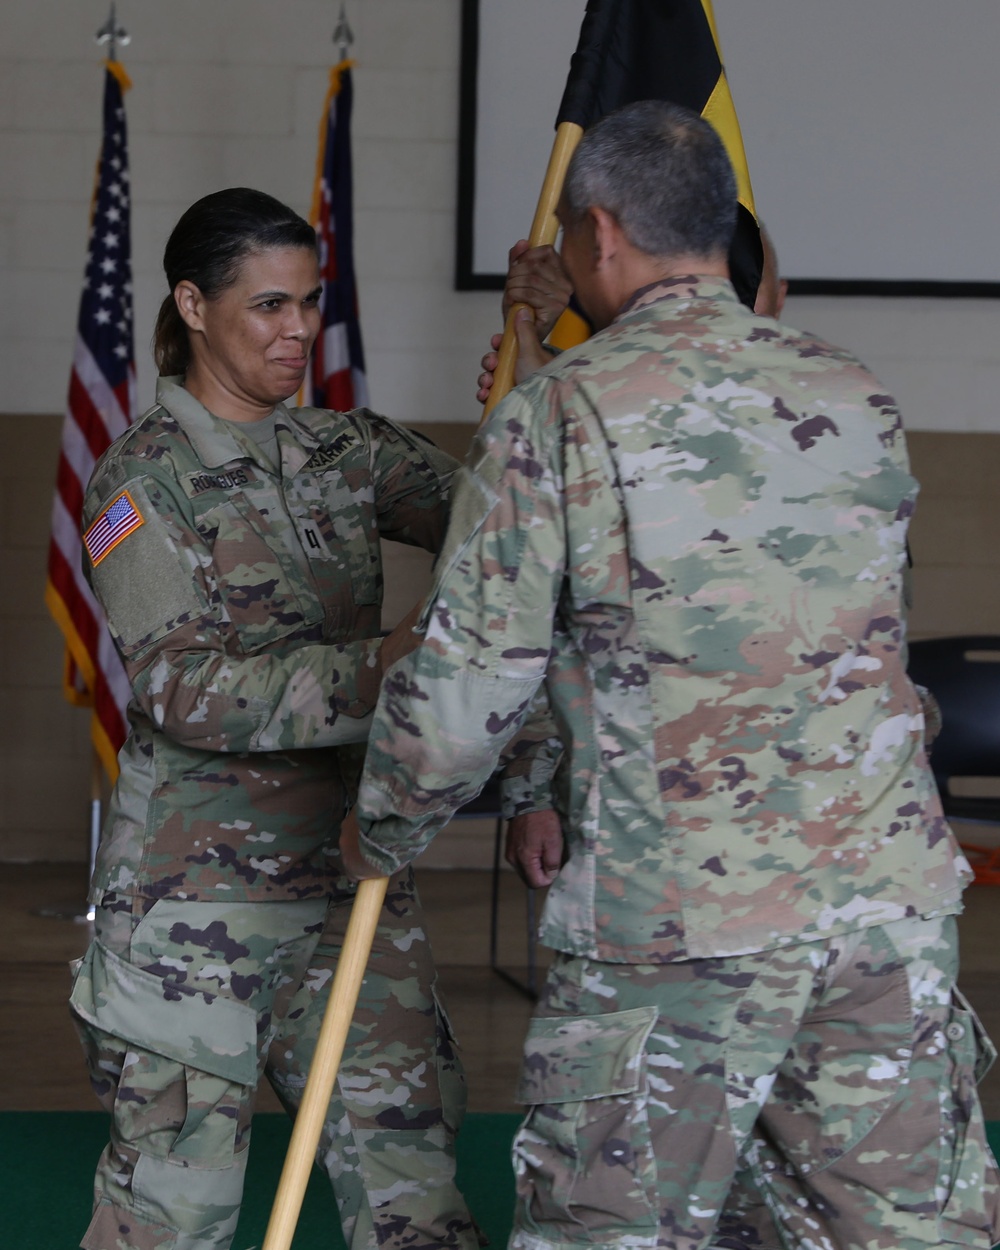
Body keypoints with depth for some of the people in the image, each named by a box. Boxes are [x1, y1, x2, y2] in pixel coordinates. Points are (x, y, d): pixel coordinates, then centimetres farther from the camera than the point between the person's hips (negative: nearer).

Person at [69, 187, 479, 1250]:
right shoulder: (144, 477, -7)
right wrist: (378, 670, -29)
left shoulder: (347, 448, 10)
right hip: (198, 877, -5)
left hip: (344, 863, 5)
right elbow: (183, 687, -18)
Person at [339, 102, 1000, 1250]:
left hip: (673, 921, -4)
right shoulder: (857, 401, 10)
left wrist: (381, 835, 15)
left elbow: (468, 686, -6)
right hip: (887, 902, 5)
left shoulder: (559, 413, -7)